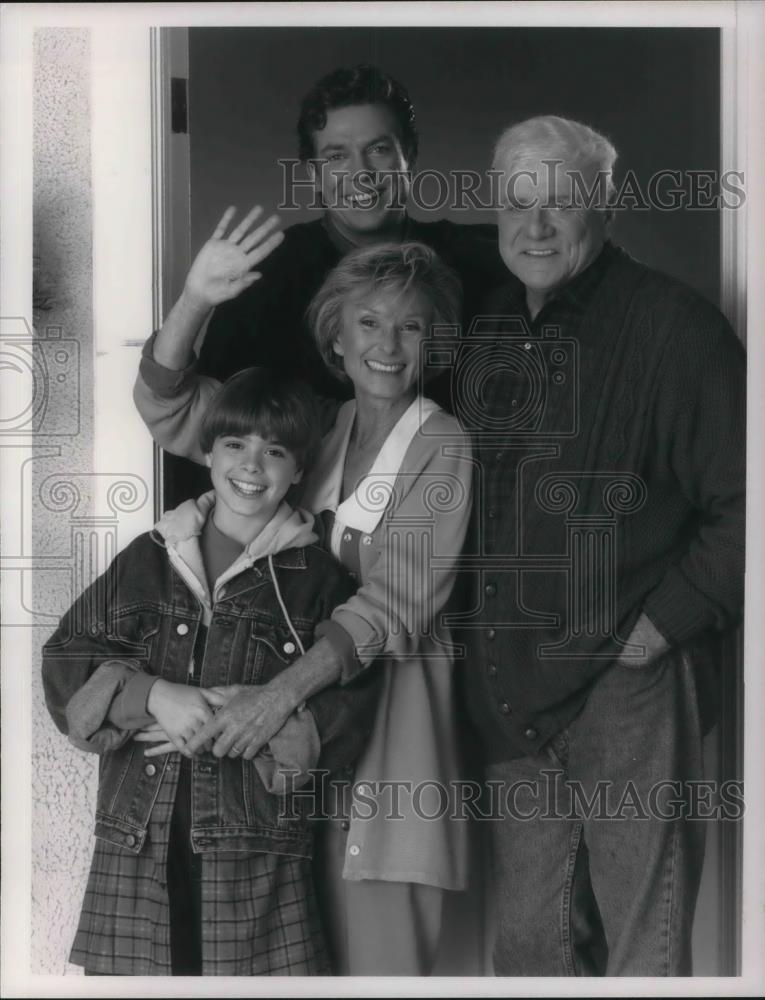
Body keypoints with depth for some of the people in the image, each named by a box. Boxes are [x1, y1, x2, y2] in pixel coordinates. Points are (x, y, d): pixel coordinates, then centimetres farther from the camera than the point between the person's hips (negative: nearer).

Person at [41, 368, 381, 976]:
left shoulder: (318, 581, 5)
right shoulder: (148, 559, 12)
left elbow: (350, 709, -2)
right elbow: (66, 658, 8)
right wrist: (152, 694, -9)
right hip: (136, 843, 2)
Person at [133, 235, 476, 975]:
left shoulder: (441, 445, -6)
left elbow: (396, 601, -16)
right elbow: (168, 409, 5)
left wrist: (281, 693, -27)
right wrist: (193, 302, -12)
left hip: (392, 701, -4)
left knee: (380, 953, -3)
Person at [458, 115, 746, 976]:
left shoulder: (671, 326, -8)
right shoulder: (486, 338, 12)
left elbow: (740, 504, -10)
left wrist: (664, 623, -14)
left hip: (628, 681, -6)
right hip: (510, 694, 6)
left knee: (641, 948, 2)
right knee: (529, 940, 15)